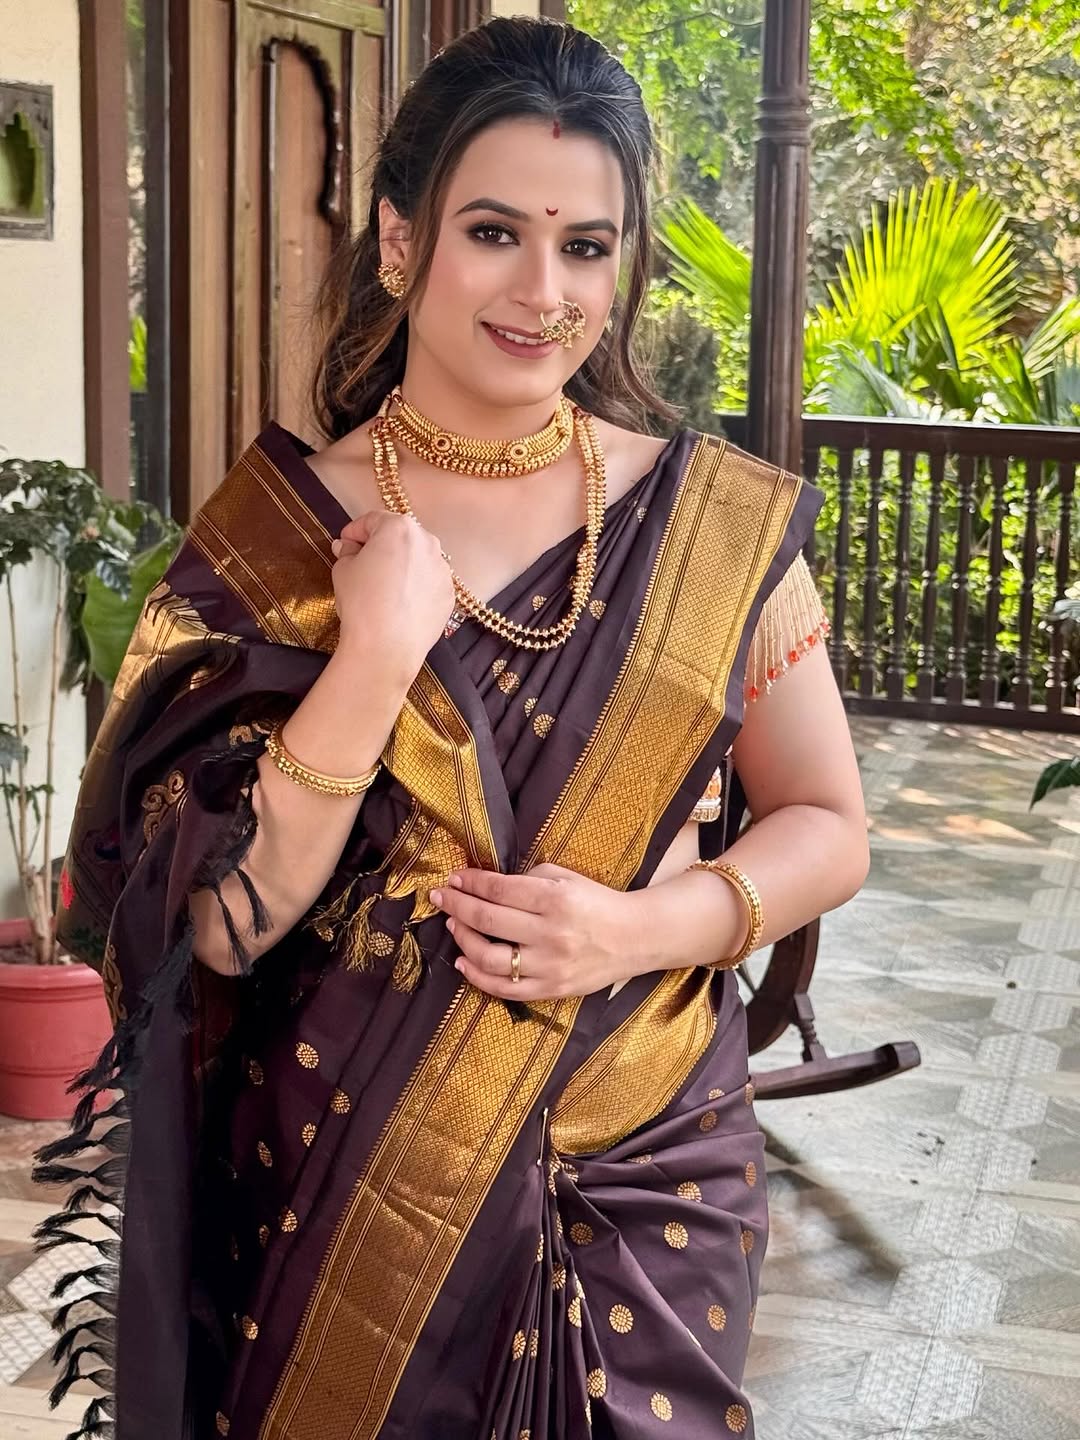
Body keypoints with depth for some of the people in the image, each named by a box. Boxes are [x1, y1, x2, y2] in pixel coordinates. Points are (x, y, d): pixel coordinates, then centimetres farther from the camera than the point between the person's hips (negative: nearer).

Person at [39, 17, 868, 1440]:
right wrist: (372, 656, -23)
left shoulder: (720, 523, -5)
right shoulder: (269, 539, -7)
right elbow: (217, 925, -12)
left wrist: (646, 926, -15)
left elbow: (827, 827, 3)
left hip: (649, 1184, 1)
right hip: (338, 1186, -1)